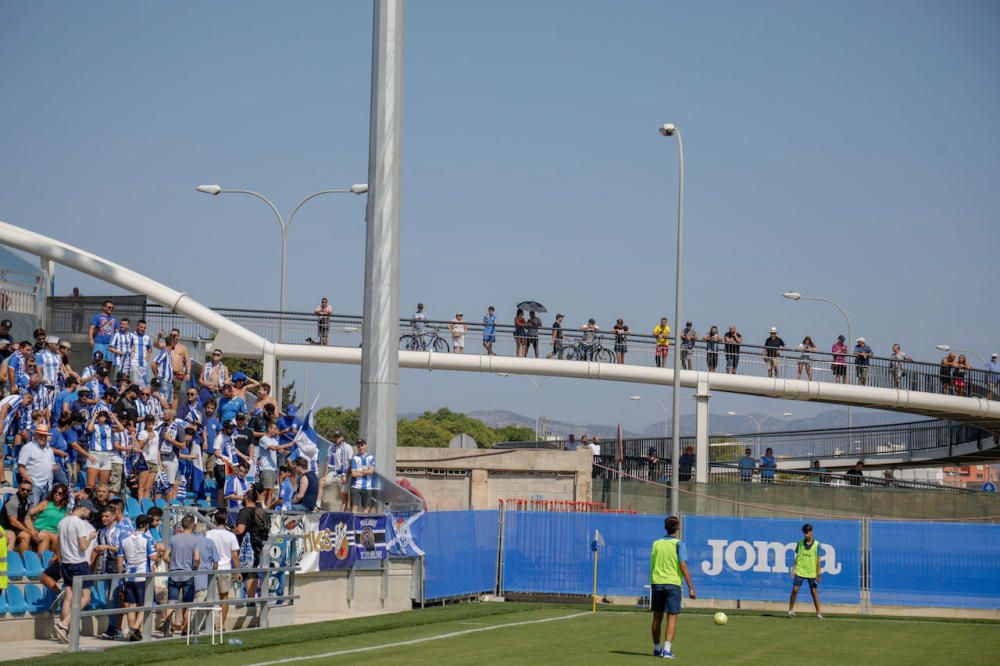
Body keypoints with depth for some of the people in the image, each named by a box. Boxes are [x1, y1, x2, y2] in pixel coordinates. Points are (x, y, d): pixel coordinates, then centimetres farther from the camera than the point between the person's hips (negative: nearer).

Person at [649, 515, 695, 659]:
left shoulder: (656, 543, 7)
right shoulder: (679, 544, -6)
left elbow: (652, 565, 11)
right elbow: (683, 566, -12)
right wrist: (690, 588, -11)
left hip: (656, 583, 4)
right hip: (673, 583, -4)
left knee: (657, 617, 12)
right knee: (672, 618, -2)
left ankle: (657, 649, 20)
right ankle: (667, 649, -13)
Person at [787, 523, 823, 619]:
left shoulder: (816, 544, -4)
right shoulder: (800, 543, 3)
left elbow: (818, 559, -3)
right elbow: (797, 556, 10)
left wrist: (819, 573, -6)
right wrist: (794, 568, 5)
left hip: (812, 572, -2)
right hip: (800, 571, 2)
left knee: (814, 592, 1)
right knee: (795, 589, -4)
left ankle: (818, 613, 8)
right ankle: (791, 610, 9)